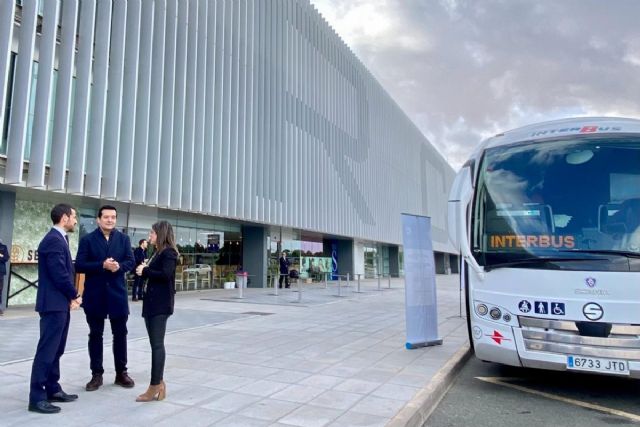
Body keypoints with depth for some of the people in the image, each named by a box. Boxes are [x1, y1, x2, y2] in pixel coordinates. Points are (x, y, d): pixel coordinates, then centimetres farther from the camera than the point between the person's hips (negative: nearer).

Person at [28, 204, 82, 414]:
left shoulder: (58, 239, 15)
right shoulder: (53, 240, -17)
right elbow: (59, 274, -21)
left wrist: (70, 297, 6)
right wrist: (74, 295, -7)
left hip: (60, 303, 10)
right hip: (54, 304, -10)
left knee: (55, 350, 15)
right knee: (46, 350, -3)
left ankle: (52, 389, 25)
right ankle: (37, 398, 4)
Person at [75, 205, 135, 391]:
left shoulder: (124, 239, 6)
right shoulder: (87, 239, -1)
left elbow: (130, 262, 1)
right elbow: (79, 265, -9)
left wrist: (119, 266, -20)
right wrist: (102, 265, -21)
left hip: (117, 293, 2)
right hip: (95, 294, -1)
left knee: (120, 334, 8)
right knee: (95, 335, 8)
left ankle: (121, 372, 21)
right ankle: (97, 374, 20)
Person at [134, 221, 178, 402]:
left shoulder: (169, 253, -9)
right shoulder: (157, 253, 17)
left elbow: (165, 274, -22)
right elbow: (154, 273, 14)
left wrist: (145, 271, -12)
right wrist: (143, 270, -3)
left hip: (160, 304, -9)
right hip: (151, 302, 9)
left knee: (157, 344, -5)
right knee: (155, 344, 11)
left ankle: (155, 386, 2)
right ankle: (159, 383, 18)